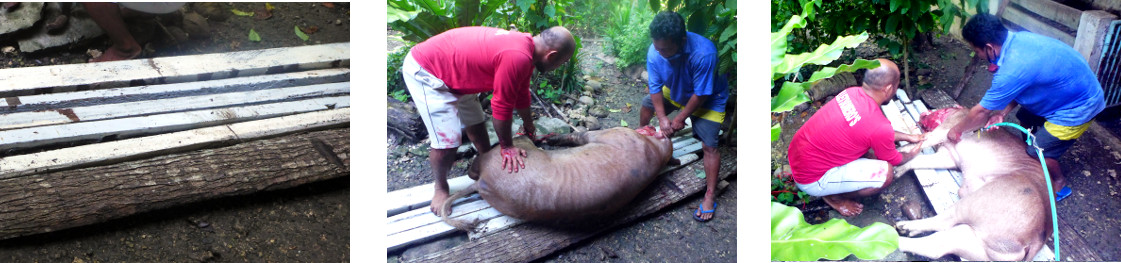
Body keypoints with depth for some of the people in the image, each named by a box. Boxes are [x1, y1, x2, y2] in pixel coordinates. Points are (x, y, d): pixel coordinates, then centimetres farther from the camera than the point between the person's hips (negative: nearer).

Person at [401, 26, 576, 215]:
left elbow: (521, 93, 18)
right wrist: (507, 146, -9)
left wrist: (528, 124, 31)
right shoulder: (518, 58, -31)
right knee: (447, 141, -12)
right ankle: (441, 189, 10)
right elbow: (502, 106, -23)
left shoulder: (526, 44, 0)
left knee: (476, 126, 19)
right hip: (424, 72, -10)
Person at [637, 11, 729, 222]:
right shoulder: (655, 52, -28)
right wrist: (662, 118, -20)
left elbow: (701, 94, -32)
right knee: (647, 104, 19)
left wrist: (680, 119, -21)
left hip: (708, 99, -6)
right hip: (675, 91, 6)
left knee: (708, 146, -14)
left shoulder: (703, 53, -43)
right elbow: (656, 86, -16)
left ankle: (710, 196, -7)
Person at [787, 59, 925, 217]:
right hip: (811, 180, -8)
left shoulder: (852, 92, -3)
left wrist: (908, 137, 27)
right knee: (885, 173, -13)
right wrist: (911, 155, 22)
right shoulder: (880, 128, -24)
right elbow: (893, 160, 0)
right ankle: (833, 197, 7)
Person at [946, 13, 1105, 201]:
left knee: (1040, 152, 1)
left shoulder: (1012, 70, -35)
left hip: (1079, 108, -9)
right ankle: (1031, 158, 40)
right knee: (1025, 118, 19)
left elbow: (981, 112, -21)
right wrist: (1002, 112, -4)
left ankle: (1060, 185, 27)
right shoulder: (1018, 39, -9)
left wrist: (957, 130, -6)